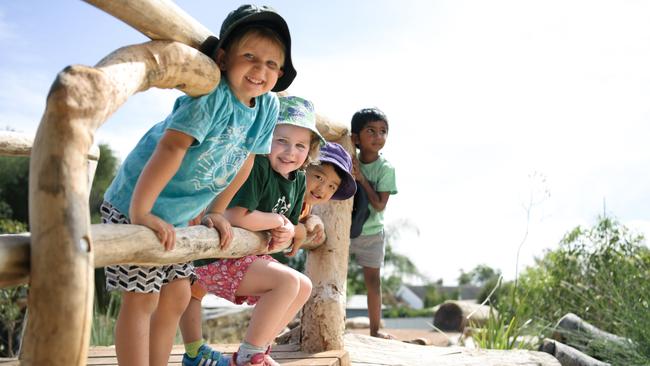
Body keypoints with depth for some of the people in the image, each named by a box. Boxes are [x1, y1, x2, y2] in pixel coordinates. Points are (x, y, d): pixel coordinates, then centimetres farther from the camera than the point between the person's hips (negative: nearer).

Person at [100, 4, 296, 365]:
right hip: (137, 206, -8)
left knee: (177, 295, 14)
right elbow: (171, 148, -33)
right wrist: (141, 211, -38)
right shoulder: (212, 96, -26)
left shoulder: (268, 107, -2)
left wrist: (216, 212, 11)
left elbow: (245, 159, 9)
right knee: (142, 299, -5)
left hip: (177, 215, 8)